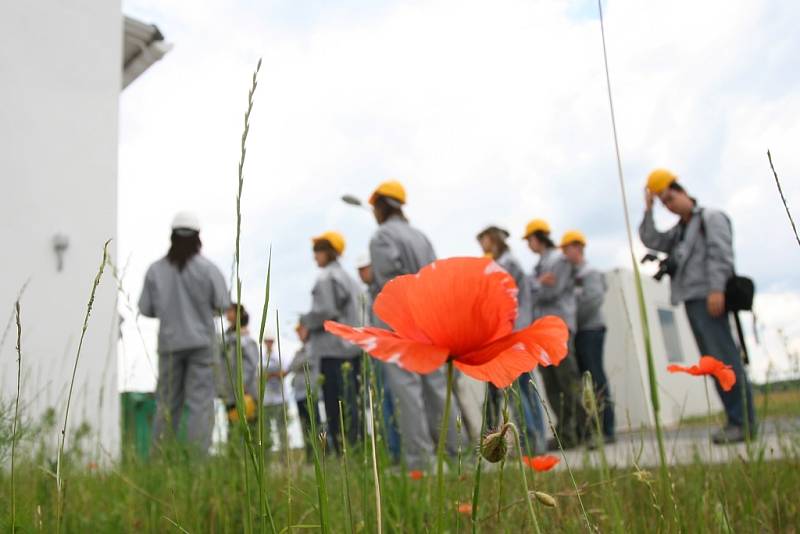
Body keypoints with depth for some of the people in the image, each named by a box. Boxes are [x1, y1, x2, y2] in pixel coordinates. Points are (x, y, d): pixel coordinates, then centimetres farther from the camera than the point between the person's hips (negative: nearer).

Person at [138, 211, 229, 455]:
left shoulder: (155, 270, -1)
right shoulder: (208, 269, -8)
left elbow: (145, 308, 1)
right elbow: (223, 305, -7)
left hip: (169, 343, 3)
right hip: (201, 342, -2)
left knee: (167, 402, 11)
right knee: (200, 401, 0)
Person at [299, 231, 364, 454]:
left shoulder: (326, 277, -8)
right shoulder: (348, 278, 19)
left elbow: (327, 311, -18)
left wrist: (307, 323, 0)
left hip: (334, 349, -9)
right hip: (353, 347, 9)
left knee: (336, 407, -8)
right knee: (352, 405, 10)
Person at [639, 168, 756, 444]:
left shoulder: (711, 217, 2)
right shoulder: (679, 230, 25)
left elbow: (720, 254, -9)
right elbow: (651, 240, 16)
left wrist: (717, 289, -20)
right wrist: (648, 209, 12)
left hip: (707, 297, -8)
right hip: (691, 300, 8)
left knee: (724, 357, -13)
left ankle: (744, 421, -13)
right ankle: (736, 419, 7)